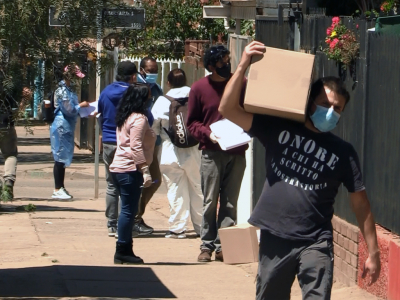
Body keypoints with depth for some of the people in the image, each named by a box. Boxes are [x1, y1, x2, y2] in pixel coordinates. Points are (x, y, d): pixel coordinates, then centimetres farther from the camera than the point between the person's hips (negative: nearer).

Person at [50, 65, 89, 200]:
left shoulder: (69, 90, 13)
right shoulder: (62, 91, -16)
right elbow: (69, 110, -17)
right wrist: (81, 106, -4)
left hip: (67, 128, 9)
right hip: (62, 127, -9)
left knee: (64, 158, 12)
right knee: (61, 158, -5)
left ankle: (60, 188, 17)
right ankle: (57, 190, -1)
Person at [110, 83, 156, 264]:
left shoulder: (125, 117, 18)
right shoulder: (139, 119, -11)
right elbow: (136, 147, -18)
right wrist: (145, 170, -19)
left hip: (118, 168, 10)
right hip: (130, 170, -10)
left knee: (127, 210, 11)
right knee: (129, 210, -7)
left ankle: (125, 250, 12)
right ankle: (122, 251, -6)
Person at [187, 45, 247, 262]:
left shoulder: (241, 84, 5)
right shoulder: (199, 88, 2)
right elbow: (192, 122, 5)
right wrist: (208, 134, -12)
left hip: (237, 152, 2)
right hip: (211, 152, -2)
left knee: (230, 202, 2)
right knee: (210, 201, 0)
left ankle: (223, 246, 5)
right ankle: (207, 245, 6)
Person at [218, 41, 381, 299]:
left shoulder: (343, 152, 2)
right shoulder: (279, 130, 2)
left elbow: (360, 203, 5)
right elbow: (228, 109, -4)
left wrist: (373, 252, 1)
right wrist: (243, 66, -15)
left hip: (315, 243, -2)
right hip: (275, 239, 2)